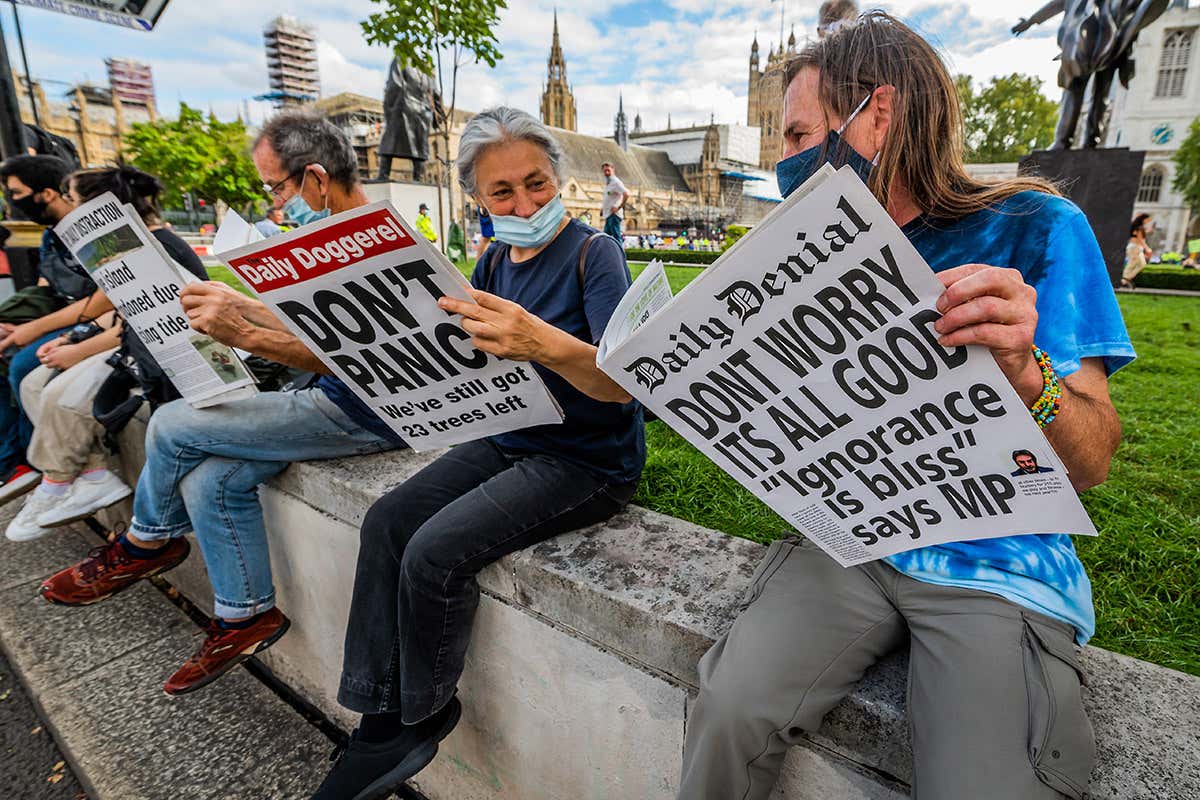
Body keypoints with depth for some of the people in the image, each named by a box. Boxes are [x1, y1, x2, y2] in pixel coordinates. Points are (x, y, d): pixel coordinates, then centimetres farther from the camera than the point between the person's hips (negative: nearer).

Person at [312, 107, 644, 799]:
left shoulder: (594, 253, -13)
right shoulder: (495, 262, 9)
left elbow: (623, 383, -27)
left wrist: (545, 344, -46)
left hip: (589, 461, -7)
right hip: (509, 440, 8)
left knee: (436, 551, -20)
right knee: (388, 521, -6)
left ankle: (421, 719, 8)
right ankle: (383, 722, 5)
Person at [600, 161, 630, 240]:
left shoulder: (615, 182, -11)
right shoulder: (607, 183, 18)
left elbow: (626, 194, -24)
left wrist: (619, 207, -20)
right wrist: (603, 208, 18)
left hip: (614, 215, -10)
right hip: (608, 215, 10)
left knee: (616, 237, -12)